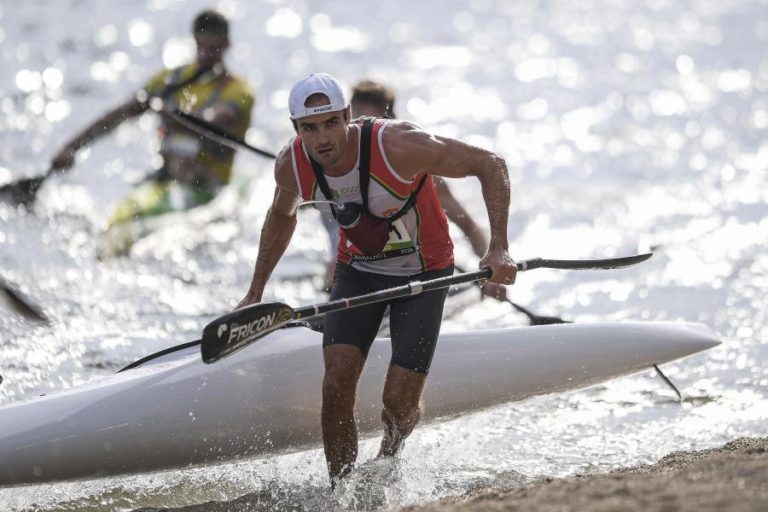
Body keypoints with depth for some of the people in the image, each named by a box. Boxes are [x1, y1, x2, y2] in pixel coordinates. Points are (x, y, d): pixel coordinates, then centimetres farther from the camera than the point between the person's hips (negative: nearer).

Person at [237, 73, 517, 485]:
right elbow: (282, 216, 9)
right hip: (357, 272, 3)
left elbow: (490, 165, -25)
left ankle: (387, 459, 28)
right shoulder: (292, 166, -17)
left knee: (398, 405, -7)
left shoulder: (397, 146, -33)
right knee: (336, 385, -15)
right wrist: (255, 294, 10)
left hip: (423, 275, -3)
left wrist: (498, 248, -35)